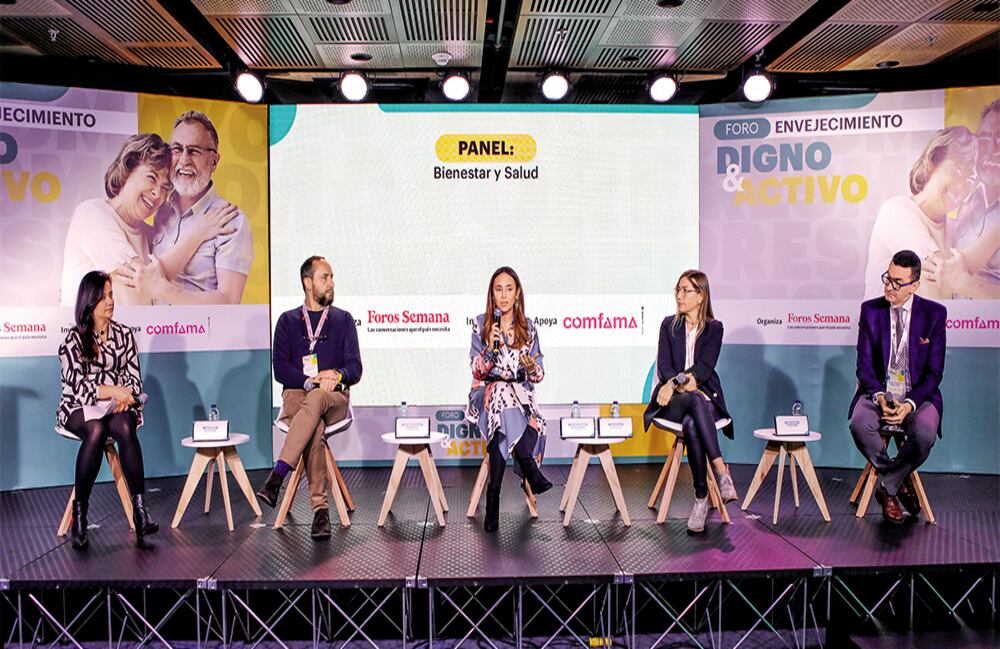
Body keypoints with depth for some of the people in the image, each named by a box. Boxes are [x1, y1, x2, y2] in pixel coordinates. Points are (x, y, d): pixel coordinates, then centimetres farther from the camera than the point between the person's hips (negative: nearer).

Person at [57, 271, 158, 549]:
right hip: (79, 408, -2)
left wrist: (125, 398, -13)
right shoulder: (74, 339, 2)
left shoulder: (124, 334, 12)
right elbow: (78, 386, -7)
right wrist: (113, 390, -21)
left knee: (125, 429, -34)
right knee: (96, 431, -36)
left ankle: (140, 510, -40)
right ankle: (79, 513, -27)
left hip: (118, 406, 2)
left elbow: (134, 378, 9)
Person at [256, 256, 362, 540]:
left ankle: (277, 476, -44)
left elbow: (355, 368, 6)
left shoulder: (343, 319, 15)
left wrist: (337, 375, -17)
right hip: (296, 394, 0)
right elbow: (281, 370, 3)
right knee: (314, 428, -36)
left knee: (316, 400, -39)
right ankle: (320, 508, -37)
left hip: (334, 397, 0)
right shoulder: (288, 320, 14)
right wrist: (312, 380, -14)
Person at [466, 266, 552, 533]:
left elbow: (538, 376, 9)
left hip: (521, 393, 2)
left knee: (502, 422, -34)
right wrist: (490, 349, -17)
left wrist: (532, 366, -14)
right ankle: (530, 470, -31)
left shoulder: (528, 327, 9)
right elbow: (477, 372, 0)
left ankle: (493, 496, -26)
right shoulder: (481, 324, 5)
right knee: (501, 392, -38)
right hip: (487, 391, -1)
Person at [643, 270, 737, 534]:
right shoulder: (669, 324, 12)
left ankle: (701, 499, -35)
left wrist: (676, 382, -22)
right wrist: (684, 383, -19)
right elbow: (664, 366, 1)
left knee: (691, 425, -38)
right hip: (673, 401, 0)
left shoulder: (714, 328, 8)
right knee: (696, 402, -38)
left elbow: (704, 368, -6)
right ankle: (721, 471, -40)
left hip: (705, 396, 0)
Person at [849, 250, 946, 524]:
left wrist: (909, 405, -19)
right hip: (878, 392, 1)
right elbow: (864, 366, 0)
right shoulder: (870, 310, 1)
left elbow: (934, 373, -3)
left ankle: (887, 488, -7)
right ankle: (899, 482, -6)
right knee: (859, 425, -32)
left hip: (918, 396, -1)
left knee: (925, 434, -33)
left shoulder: (934, 313, -2)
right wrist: (880, 398, -19)